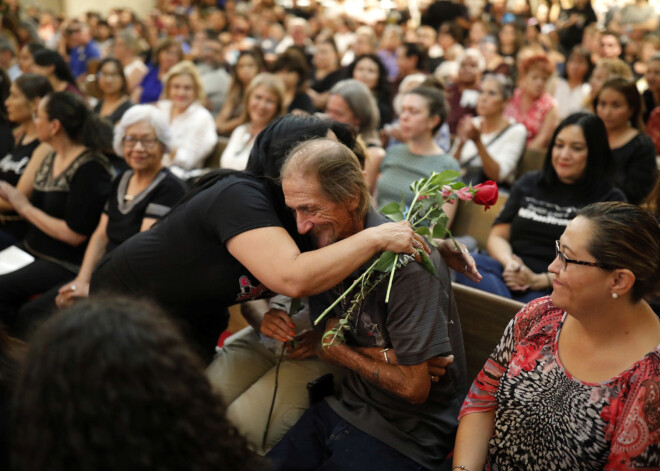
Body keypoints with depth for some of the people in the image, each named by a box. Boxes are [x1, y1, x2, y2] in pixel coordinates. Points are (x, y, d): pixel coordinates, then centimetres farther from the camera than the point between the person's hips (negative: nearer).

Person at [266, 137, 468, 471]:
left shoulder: (409, 263, -25)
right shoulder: (326, 241, -2)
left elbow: (413, 387, -22)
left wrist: (341, 352, -8)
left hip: (404, 437, -6)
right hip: (345, 406, 6)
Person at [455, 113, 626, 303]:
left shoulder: (610, 199, 7)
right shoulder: (529, 183, 22)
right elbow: (498, 236, 19)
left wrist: (539, 280, -14)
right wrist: (509, 262, -5)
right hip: (511, 276, 5)